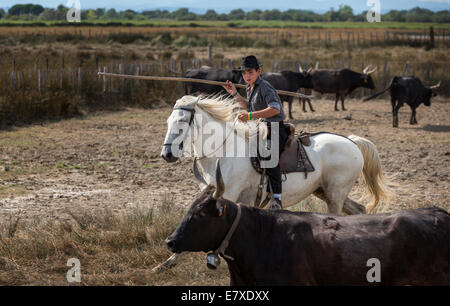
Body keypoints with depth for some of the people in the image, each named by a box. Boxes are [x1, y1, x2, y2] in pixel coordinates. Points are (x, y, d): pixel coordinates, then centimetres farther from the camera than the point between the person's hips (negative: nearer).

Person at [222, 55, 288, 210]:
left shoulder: (265, 87, -15)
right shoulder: (250, 88, 14)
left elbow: (275, 109, -29)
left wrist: (250, 116, -33)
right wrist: (235, 94, 19)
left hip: (275, 129, -10)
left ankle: (277, 198, -36)